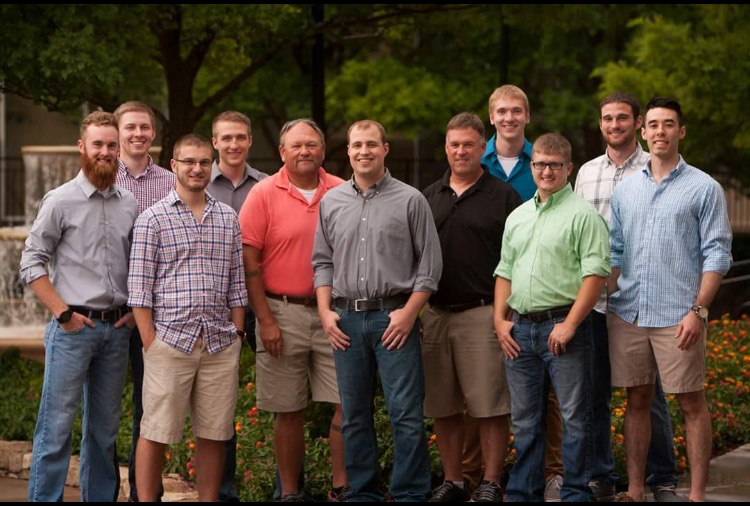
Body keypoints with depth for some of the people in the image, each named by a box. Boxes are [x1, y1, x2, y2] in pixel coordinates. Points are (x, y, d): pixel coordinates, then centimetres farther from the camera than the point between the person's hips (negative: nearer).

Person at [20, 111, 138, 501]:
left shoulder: (130, 205, 9)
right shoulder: (60, 201, -4)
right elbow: (32, 263, -5)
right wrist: (63, 313, -10)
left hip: (116, 327, 5)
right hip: (73, 327, -5)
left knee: (105, 427, 12)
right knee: (57, 424, -6)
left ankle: (101, 498, 19)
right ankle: (44, 497, -2)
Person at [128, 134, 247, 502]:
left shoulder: (228, 219, 12)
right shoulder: (152, 219, 0)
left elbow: (236, 284, 14)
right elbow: (139, 288, -3)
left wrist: (237, 335, 7)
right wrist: (150, 342, -8)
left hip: (220, 345, 4)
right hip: (169, 342, -4)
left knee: (213, 433, 7)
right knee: (156, 432, -1)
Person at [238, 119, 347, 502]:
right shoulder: (264, 194, -2)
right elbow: (249, 262, -4)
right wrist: (265, 320, -8)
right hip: (283, 312, -2)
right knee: (288, 411, 5)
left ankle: (341, 487, 8)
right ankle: (290, 493, 14)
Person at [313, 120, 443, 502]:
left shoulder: (410, 201, 1)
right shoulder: (331, 202, 11)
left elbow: (429, 263, 0)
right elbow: (322, 262, 15)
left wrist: (409, 312, -9)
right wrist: (325, 312, 3)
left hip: (394, 317, -3)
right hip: (346, 319, 4)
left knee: (405, 413, -6)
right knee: (354, 415, 7)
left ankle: (410, 493, 0)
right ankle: (363, 492, 16)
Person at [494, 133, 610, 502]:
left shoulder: (582, 215, -5)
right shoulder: (517, 218, 17)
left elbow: (596, 274, -12)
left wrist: (569, 325, -17)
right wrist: (499, 320, 9)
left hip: (561, 325, -6)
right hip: (519, 329, 6)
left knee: (573, 416, -2)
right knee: (525, 419, 11)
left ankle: (576, 492, 4)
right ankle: (523, 493, 18)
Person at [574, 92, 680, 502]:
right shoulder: (586, 172, 13)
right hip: (594, 298, 4)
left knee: (648, 391, 1)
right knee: (595, 391, 8)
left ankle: (662, 479, 11)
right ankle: (600, 476, 18)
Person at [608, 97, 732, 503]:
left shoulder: (703, 188, 0)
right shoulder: (625, 190, 13)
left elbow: (717, 253, -4)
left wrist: (698, 310, -13)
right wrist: (601, 303, 5)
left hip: (677, 317, -4)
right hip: (627, 314, 4)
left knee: (691, 403, 0)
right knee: (636, 401, 9)